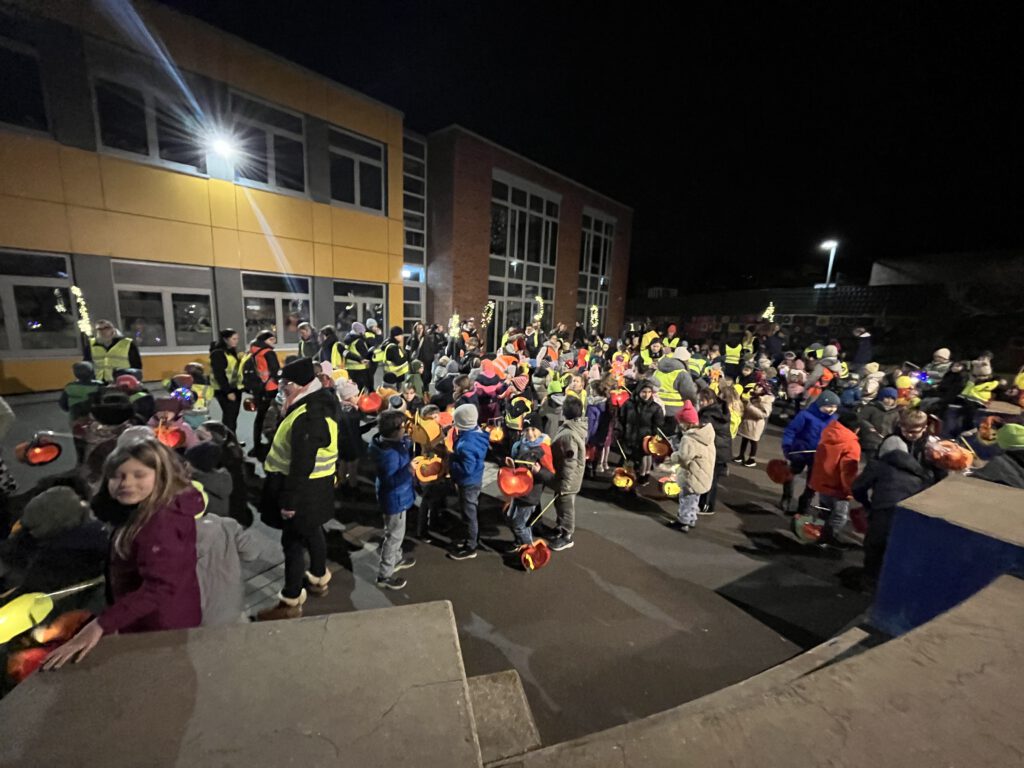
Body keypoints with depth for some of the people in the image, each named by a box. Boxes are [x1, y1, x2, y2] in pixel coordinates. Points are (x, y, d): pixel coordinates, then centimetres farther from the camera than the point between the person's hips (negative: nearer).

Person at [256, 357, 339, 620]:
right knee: (312, 532, 24)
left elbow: (301, 465, -27)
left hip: (304, 488, -10)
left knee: (293, 540, 4)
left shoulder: (308, 418, -28)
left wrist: (289, 500, -22)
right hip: (317, 483, 10)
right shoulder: (321, 402, 3)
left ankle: (291, 602, 20)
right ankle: (319, 579, 44)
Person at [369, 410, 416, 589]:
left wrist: (411, 441, 0)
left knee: (397, 532, 28)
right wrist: (408, 470, -39)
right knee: (394, 535, 8)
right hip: (395, 498, -10)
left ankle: (396, 558, 50)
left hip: (398, 496, 10)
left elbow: (406, 453, 10)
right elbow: (391, 481, -31)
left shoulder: (394, 442, -6)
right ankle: (384, 575, 25)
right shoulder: (389, 453, -34)